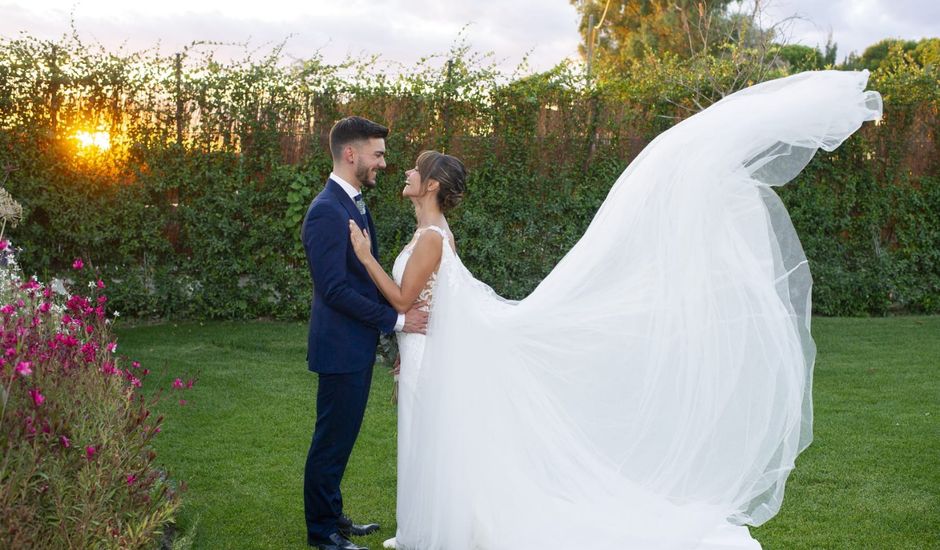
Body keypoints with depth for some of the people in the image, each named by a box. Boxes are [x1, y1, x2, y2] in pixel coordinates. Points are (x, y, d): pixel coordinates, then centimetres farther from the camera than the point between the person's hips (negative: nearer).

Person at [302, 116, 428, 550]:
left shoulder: (355, 203, 11)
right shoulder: (326, 211, -20)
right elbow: (334, 288, -24)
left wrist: (397, 315, 8)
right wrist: (395, 319, -20)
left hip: (359, 343, 9)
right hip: (340, 347, -9)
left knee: (342, 435, 19)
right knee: (332, 438, 3)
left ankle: (332, 515, 33)